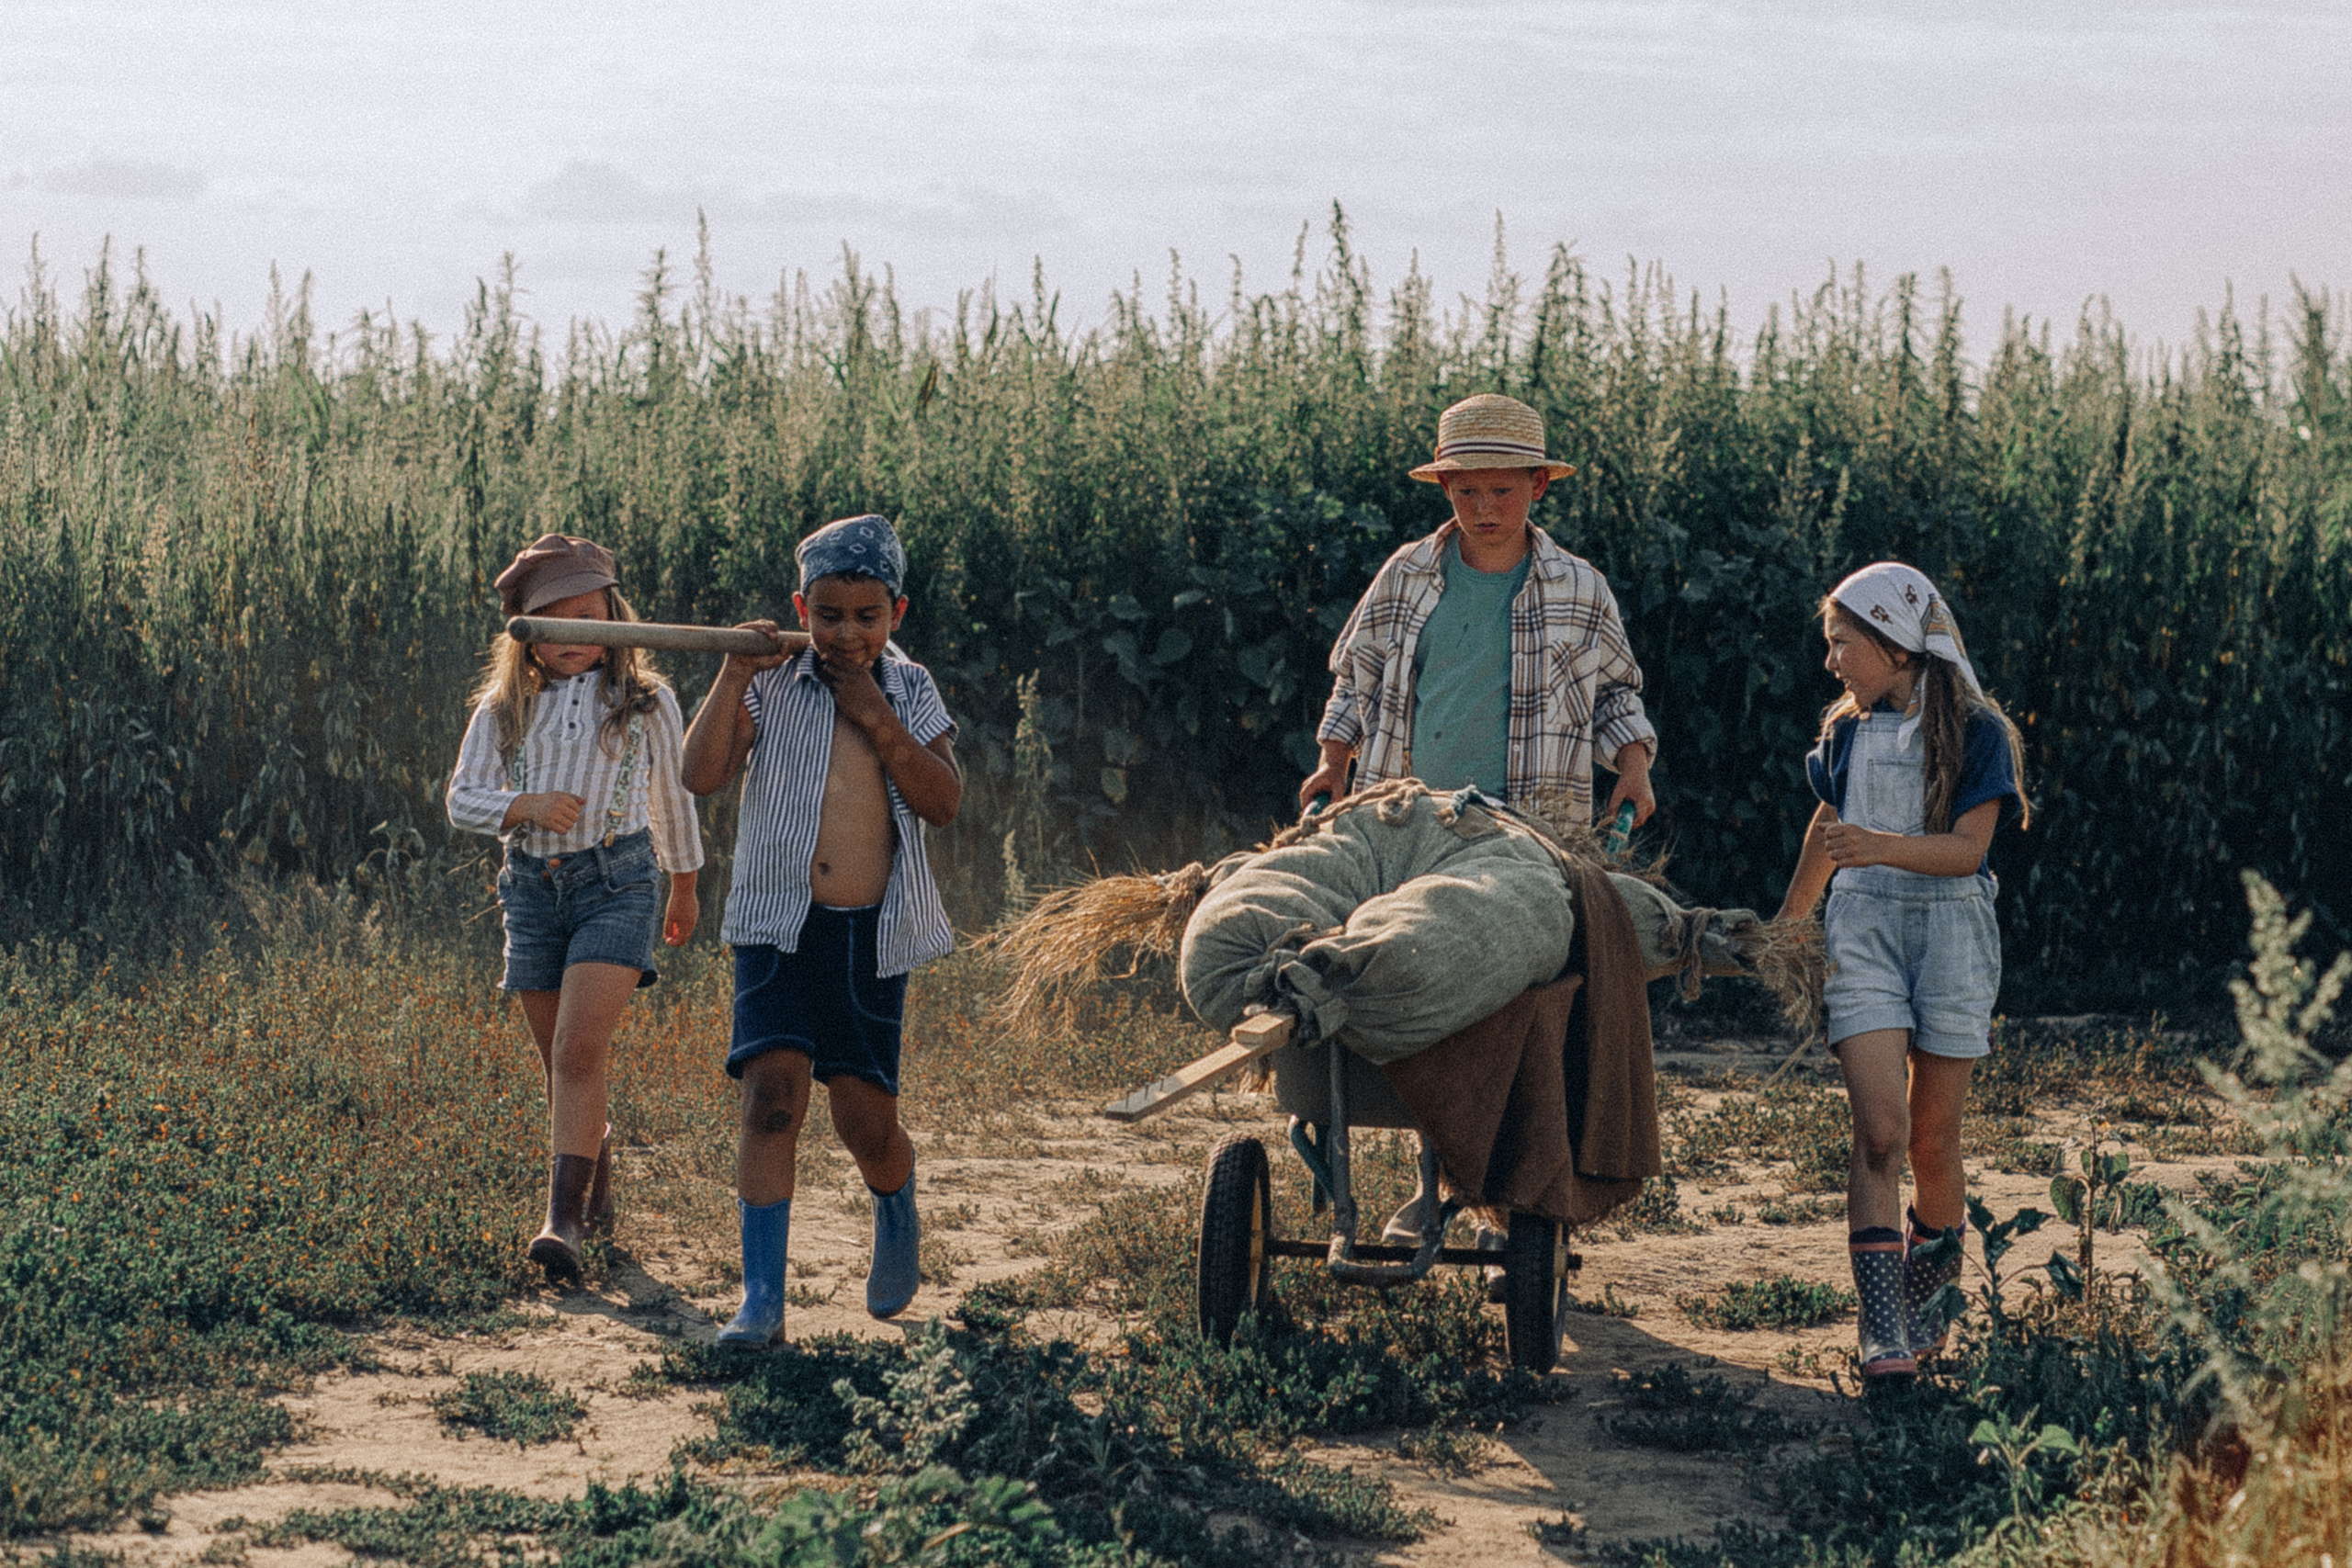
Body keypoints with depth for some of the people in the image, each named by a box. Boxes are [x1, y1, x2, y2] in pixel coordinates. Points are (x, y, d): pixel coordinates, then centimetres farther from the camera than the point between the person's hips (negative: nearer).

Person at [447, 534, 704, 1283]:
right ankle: (596, 1195, 32)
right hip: (534, 885, 3)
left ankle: (563, 1223, -23)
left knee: (579, 1052, -18)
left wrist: (685, 886, 27)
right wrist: (526, 806, -19)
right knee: (560, 1066, 10)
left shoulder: (646, 701, 5)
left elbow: (671, 794, 18)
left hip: (616, 882, -3)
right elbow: (463, 800, 1)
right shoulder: (503, 708, 7)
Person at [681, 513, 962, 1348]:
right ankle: (762, 1300, -13)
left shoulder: (910, 690, 6)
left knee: (865, 1116, 1)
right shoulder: (770, 684, 0)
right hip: (779, 923, -1)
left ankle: (898, 1217, 37)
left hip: (873, 933, 1)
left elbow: (944, 801, -5)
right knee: (773, 1090, -16)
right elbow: (701, 774, -10)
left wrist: (876, 718, -12)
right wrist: (732, 677, -18)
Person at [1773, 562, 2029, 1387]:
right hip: (1862, 925, 2)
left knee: (1933, 1139, 4)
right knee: (1879, 1130, -13)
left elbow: (1966, 848, -14)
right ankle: (1882, 1334, -19)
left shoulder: (1975, 732, -4)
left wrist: (1882, 845, -30)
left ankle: (1923, 1303, 25)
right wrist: (1782, 928, 33)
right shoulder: (1846, 731, 10)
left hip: (1951, 926, -2)